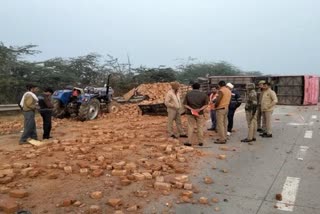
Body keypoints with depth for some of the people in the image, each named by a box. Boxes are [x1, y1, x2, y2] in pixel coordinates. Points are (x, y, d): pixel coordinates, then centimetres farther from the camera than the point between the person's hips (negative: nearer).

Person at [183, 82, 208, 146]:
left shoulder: (188, 94, -1)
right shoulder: (203, 94, -1)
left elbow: (185, 104, -6)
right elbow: (206, 104, -4)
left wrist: (191, 109, -14)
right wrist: (200, 109, -14)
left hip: (190, 113, 0)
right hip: (200, 113, 0)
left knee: (190, 127, 6)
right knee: (200, 127, 9)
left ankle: (189, 142, 8)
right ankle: (200, 142, 13)